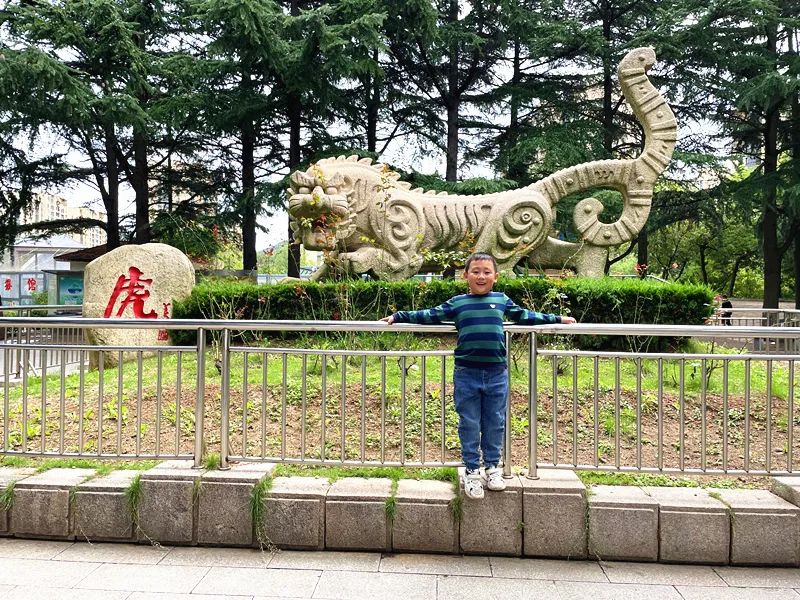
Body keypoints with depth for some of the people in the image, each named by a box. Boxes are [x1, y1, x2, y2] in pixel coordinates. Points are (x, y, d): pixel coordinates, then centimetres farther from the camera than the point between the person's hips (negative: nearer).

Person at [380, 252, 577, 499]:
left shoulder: (502, 300, 9)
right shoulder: (457, 303, 4)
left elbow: (525, 316, 21)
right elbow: (430, 315, 9)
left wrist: (557, 319, 26)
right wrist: (398, 316, 7)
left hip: (496, 374, 2)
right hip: (466, 374, -1)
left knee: (495, 424, 11)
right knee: (469, 425, 7)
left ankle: (492, 467, 28)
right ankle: (472, 471, 20)